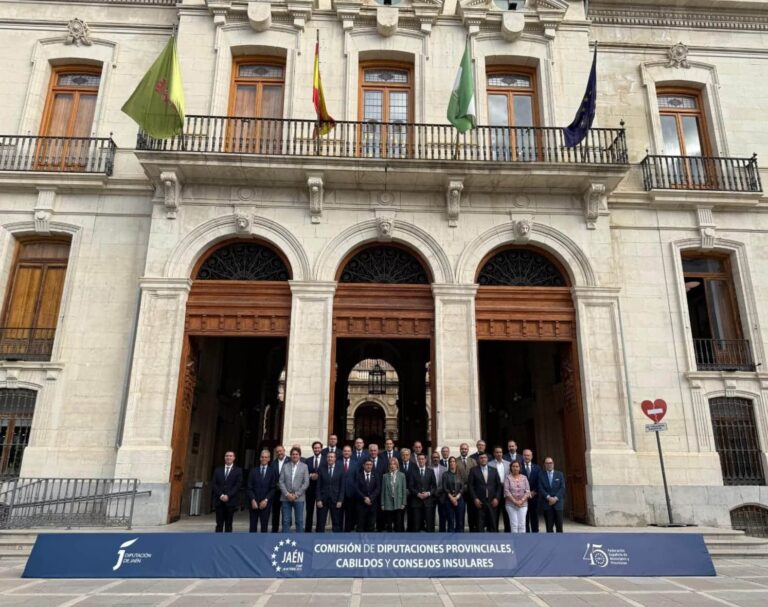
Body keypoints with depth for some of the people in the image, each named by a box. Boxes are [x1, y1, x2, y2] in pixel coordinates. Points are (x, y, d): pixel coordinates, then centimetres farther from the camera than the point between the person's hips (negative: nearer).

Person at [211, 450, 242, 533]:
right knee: (219, 524, 3)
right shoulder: (218, 470, 12)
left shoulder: (238, 471, 5)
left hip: (230, 501, -2)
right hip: (219, 501, 2)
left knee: (228, 524, 3)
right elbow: (214, 484, 4)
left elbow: (238, 485, -4)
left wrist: (228, 496, -14)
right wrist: (221, 495, -10)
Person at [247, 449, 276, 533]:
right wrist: (253, 500, -7)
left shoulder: (272, 471, 4)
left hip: (265, 503, -1)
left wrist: (266, 500, -9)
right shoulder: (253, 470, 7)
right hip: (254, 502, 1)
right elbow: (249, 487, 3)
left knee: (264, 525, 0)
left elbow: (273, 488, 1)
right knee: (253, 526, 2)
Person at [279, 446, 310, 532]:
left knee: (299, 521, 2)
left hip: (299, 498, -1)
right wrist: (287, 494, -9)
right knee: (286, 521, 3)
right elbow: (281, 482, 3)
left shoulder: (304, 466, 4)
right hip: (286, 498, 1)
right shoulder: (285, 466, 8)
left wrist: (296, 494, -9)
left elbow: (306, 483, -2)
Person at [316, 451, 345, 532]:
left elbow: (342, 486, 1)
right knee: (321, 523, 2)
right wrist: (318, 500, -6)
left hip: (335, 500, 0)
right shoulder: (321, 469, 3)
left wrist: (340, 500, -6)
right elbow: (318, 486, 1)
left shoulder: (340, 469, 2)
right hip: (323, 499, 0)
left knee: (336, 523, 3)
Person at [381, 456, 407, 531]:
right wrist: (382, 504, 1)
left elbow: (404, 490, 3)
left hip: (398, 503, -1)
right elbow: (383, 491, 5)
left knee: (398, 524, -2)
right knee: (389, 525, 5)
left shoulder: (402, 475, 3)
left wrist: (403, 503, -3)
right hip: (388, 503, 1)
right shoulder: (385, 476, 5)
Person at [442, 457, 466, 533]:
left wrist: (457, 497, -10)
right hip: (449, 500, -2)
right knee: (450, 522, -2)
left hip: (459, 499, 2)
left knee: (460, 522, 0)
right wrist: (451, 498, -11)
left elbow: (463, 487, 2)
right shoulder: (445, 474, 4)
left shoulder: (460, 474, 10)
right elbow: (444, 488, -2)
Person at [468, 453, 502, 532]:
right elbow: (471, 486, 0)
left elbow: (499, 485, 10)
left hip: (492, 502, 2)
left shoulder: (494, 471, 11)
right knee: (480, 525, -1)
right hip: (479, 502, -2)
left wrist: (497, 498, -1)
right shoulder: (474, 470, 4)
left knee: (493, 524, 2)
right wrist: (475, 499, -8)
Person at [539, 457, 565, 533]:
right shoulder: (541, 475, 5)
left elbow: (562, 488, 1)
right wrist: (548, 497, -15)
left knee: (559, 524, 1)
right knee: (549, 526, 0)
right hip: (547, 504, -1)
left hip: (558, 503, 1)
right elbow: (540, 489, -2)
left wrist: (555, 498, -10)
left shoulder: (559, 474, 9)